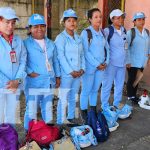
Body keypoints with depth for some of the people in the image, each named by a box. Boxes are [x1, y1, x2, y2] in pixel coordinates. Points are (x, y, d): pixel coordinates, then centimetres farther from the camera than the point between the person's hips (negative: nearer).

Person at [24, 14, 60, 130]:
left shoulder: (51, 44, 13)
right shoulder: (26, 44, -7)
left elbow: (55, 61, 17)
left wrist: (57, 76, 15)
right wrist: (30, 72, -20)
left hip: (49, 82, 6)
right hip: (34, 83, -5)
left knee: (48, 108, 19)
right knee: (31, 110, -3)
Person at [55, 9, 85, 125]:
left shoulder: (78, 38, 12)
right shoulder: (61, 37, -7)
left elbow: (82, 54, 13)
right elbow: (61, 56, -14)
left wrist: (82, 69, 0)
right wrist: (70, 71, -17)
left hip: (78, 74, 6)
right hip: (66, 74, -6)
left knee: (73, 98, 17)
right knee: (63, 99, 0)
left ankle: (71, 118, 32)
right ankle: (61, 122, 11)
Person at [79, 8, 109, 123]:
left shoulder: (102, 32, 9)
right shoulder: (86, 32, -9)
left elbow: (107, 48, 11)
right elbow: (86, 52, -14)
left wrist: (106, 62, -2)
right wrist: (97, 64, -15)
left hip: (102, 66, 6)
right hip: (90, 67, -5)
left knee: (95, 89, 16)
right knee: (86, 90, 5)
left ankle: (93, 111, 31)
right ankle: (84, 112, 20)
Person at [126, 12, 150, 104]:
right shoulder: (131, 32, -12)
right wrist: (127, 61, -15)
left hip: (142, 61, 5)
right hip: (132, 61, -5)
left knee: (137, 79, 14)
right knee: (132, 79, 4)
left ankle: (134, 95, 27)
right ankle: (130, 97, 17)